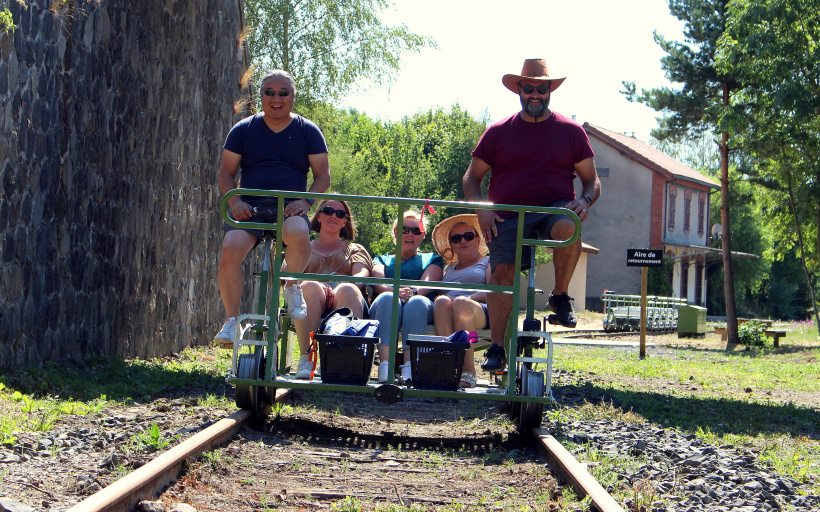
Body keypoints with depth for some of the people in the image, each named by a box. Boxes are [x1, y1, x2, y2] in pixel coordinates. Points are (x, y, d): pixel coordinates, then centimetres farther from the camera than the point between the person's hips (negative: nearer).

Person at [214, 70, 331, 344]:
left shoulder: (308, 131, 11)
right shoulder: (243, 130, 12)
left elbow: (322, 175, 9)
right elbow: (226, 172, 13)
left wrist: (306, 201, -10)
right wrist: (235, 201, -6)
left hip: (290, 208, -1)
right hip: (250, 208, 1)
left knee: (298, 234, -38)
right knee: (230, 249, -29)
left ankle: (293, 287, -8)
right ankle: (231, 321, -18)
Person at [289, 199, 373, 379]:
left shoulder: (355, 249, 31)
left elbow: (362, 275, 9)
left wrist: (340, 287, -15)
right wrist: (317, 284, -13)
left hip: (342, 304, 0)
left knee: (348, 290, -36)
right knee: (309, 287, -36)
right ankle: (306, 360, -42)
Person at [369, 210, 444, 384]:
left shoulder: (431, 259, 31)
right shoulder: (382, 259, 33)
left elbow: (428, 283, 7)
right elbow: (378, 283, 9)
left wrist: (413, 292, -20)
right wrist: (396, 291, -18)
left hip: (422, 310, 0)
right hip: (384, 307, 0)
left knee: (417, 302, -38)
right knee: (388, 298, -37)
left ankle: (409, 368, -55)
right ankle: (384, 367, -54)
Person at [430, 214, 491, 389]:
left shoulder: (488, 261, 24)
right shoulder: (449, 268, 38)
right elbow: (437, 291, 25)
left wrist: (468, 299, -10)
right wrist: (439, 298, 1)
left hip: (481, 311, -3)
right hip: (447, 313, 3)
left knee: (461, 303, -39)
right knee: (442, 302, -35)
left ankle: (468, 371, -47)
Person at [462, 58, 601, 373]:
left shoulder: (570, 131, 9)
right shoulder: (498, 132, 10)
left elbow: (591, 180, 12)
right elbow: (472, 178, 12)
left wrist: (585, 201, -11)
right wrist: (482, 209, -7)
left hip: (555, 208, -1)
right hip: (508, 217, 1)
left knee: (568, 228, -35)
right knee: (501, 271, -18)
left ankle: (560, 296, -13)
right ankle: (497, 348, -11)